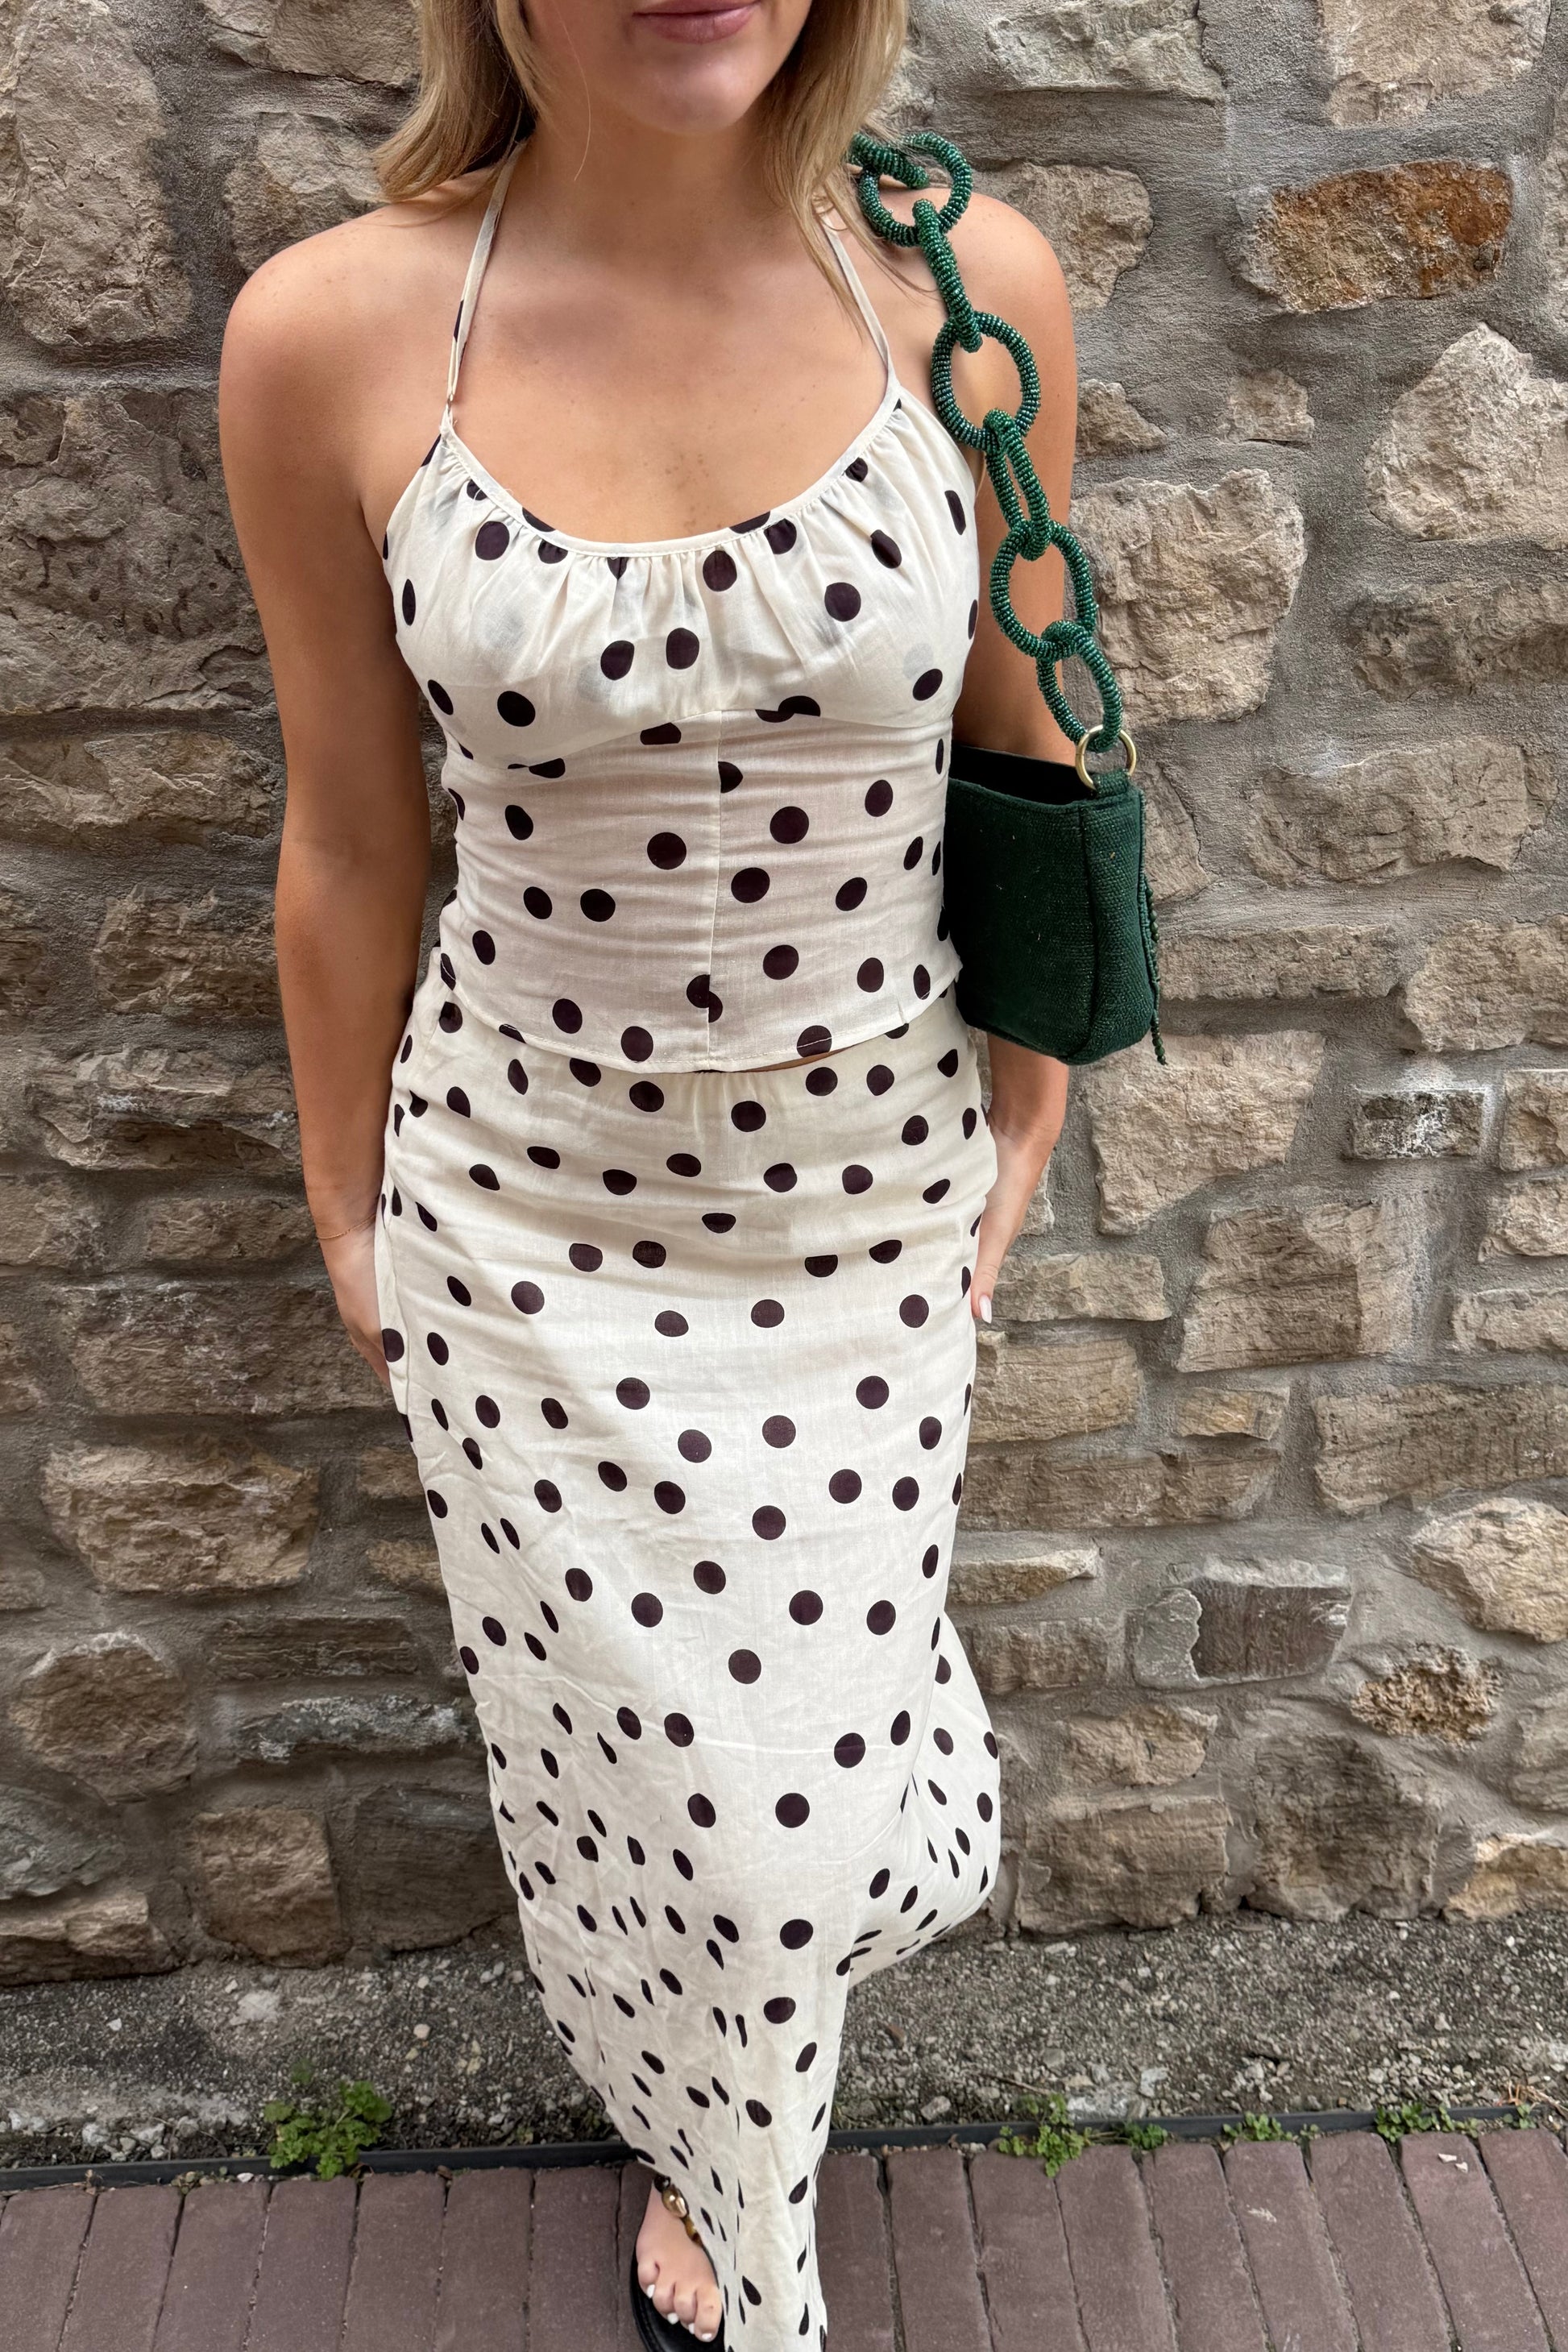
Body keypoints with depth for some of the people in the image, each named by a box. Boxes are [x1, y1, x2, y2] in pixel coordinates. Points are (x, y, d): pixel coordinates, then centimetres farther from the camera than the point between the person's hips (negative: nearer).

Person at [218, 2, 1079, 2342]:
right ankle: (726, 2161, 52)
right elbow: (354, 843, -3)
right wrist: (347, 1208, 6)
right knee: (641, 1756, 15)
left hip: (870, 1187, 1)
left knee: (809, 1774, 15)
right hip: (531, 1205, -1)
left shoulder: (971, 283, -10)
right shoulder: (332, 335, -13)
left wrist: (1024, 1133, 6)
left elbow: (1030, 750, 0)